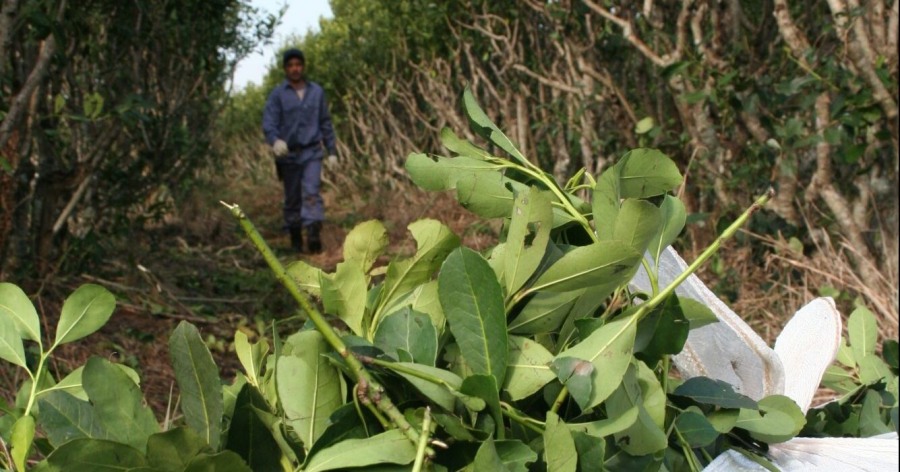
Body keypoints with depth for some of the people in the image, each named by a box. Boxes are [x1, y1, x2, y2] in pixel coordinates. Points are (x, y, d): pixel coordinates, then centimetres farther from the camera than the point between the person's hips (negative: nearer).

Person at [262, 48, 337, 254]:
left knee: (311, 192, -18)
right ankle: (295, 240, 20)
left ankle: (314, 235, -29)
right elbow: (268, 122, -13)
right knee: (292, 199, 8)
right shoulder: (278, 94, -1)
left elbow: (325, 123, 13)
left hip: (312, 153, 0)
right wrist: (275, 140, -34)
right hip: (288, 154, 0)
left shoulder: (316, 91, 7)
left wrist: (332, 151, 10)